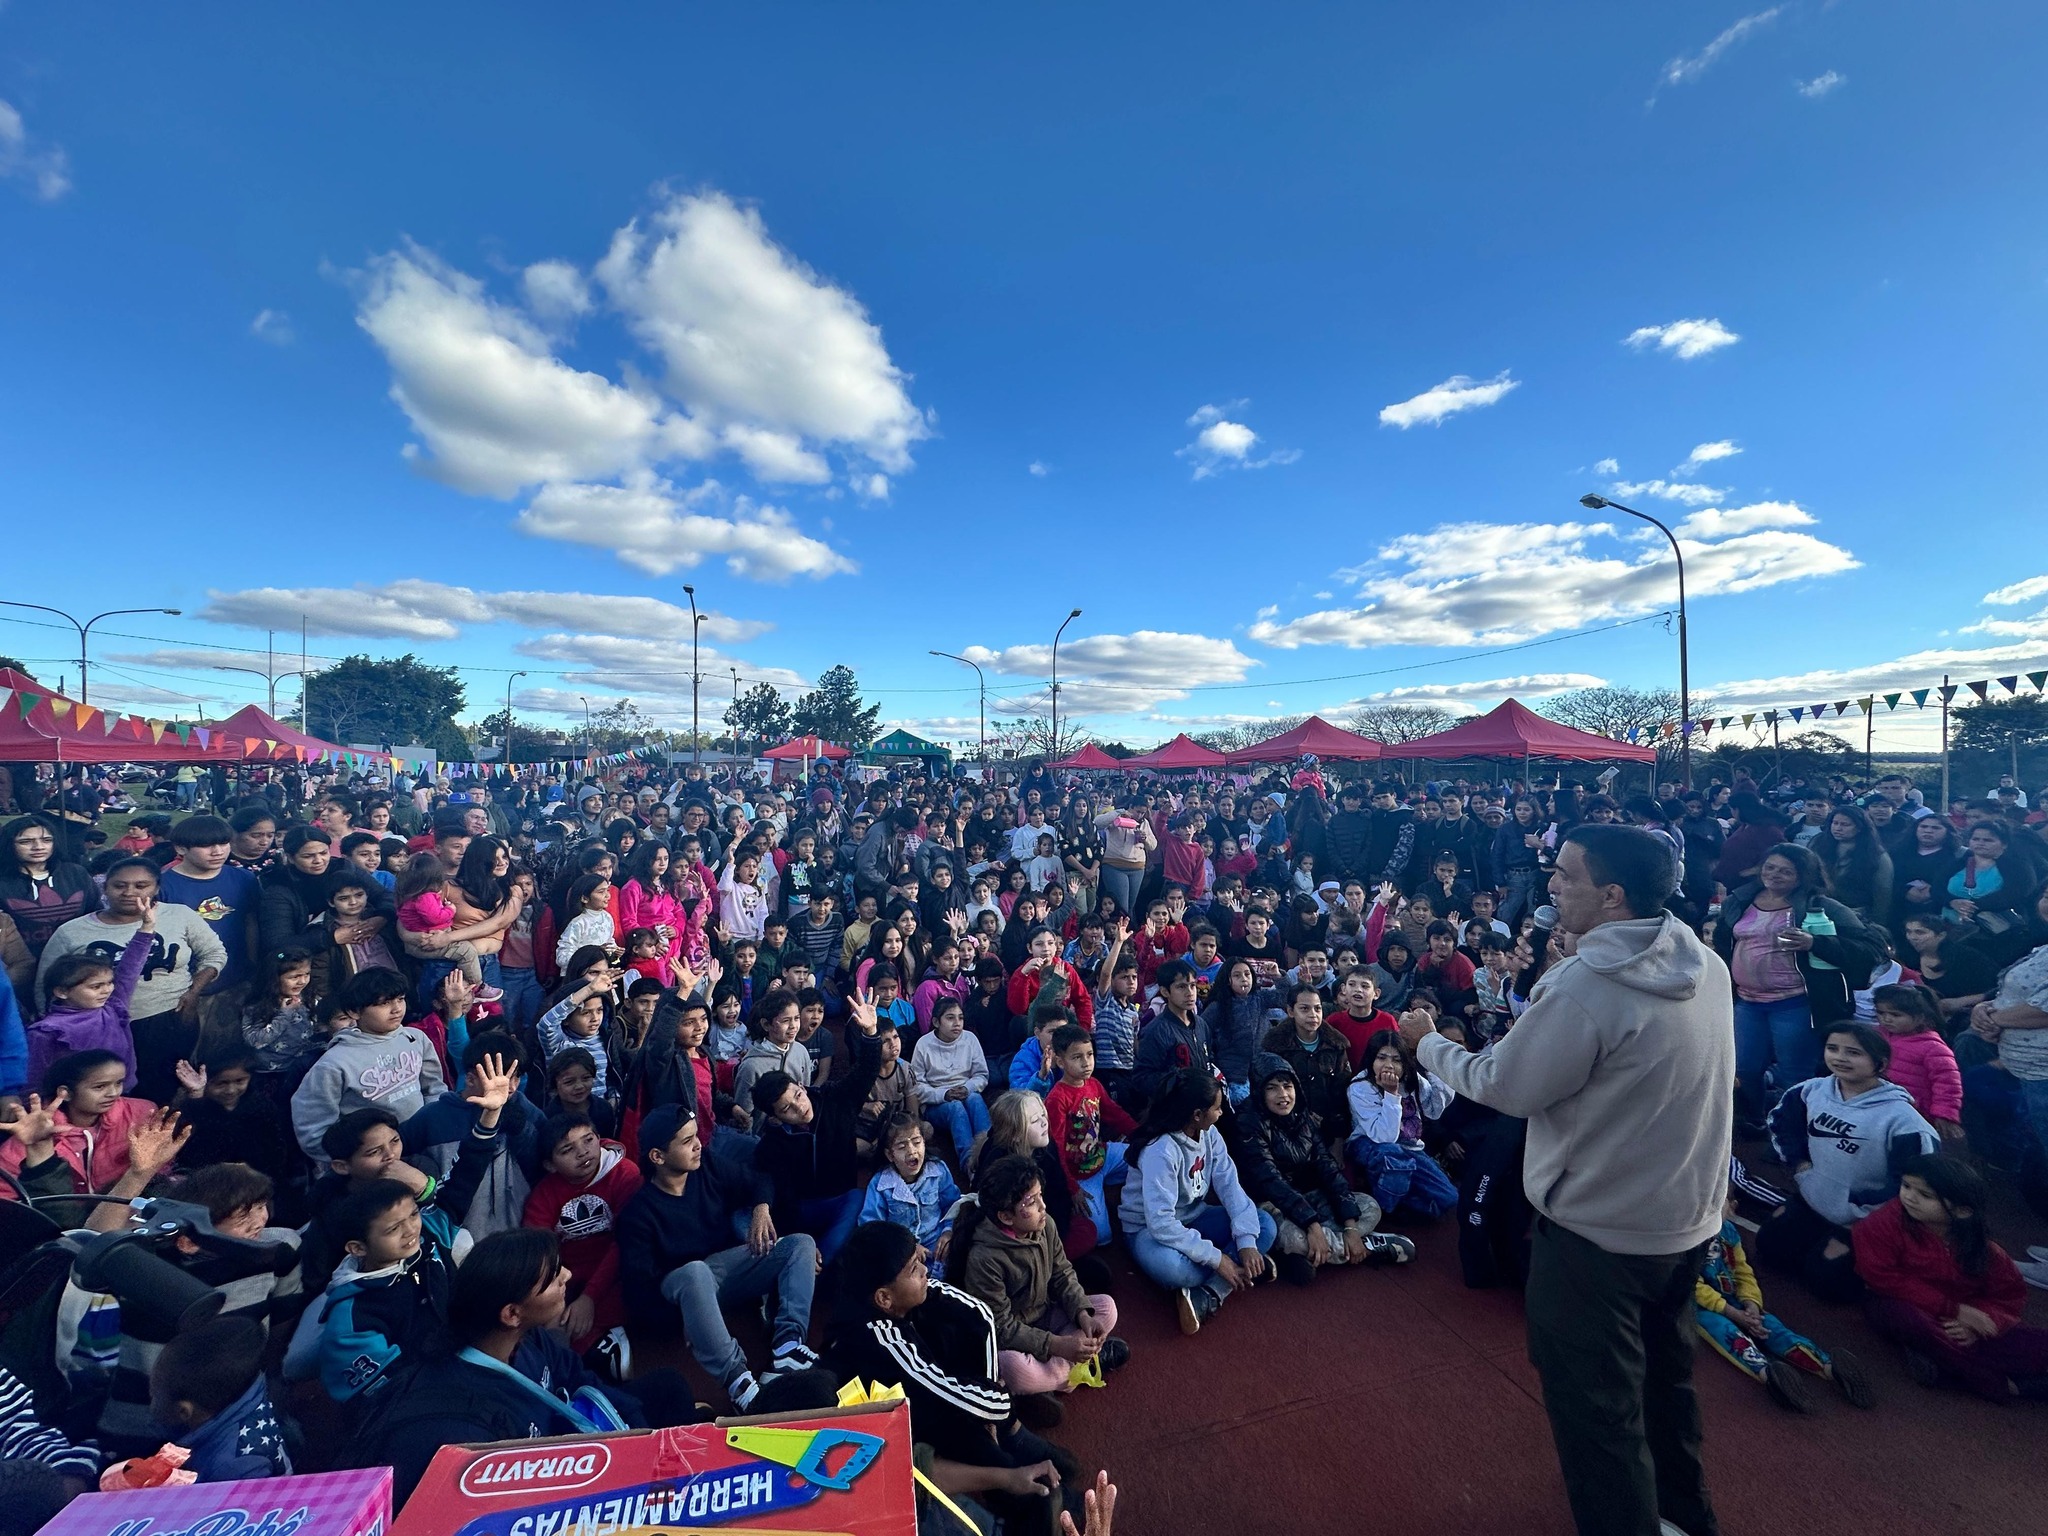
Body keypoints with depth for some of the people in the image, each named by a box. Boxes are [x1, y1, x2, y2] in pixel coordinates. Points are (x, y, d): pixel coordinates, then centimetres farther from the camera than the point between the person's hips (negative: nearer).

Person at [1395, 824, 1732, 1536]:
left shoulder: (1584, 986, -30)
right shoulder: (1705, 964, -6)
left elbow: (1505, 1085, -20)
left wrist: (1427, 1041, -6)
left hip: (1599, 1233, -8)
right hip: (1689, 1219, 8)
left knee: (1597, 1408, 12)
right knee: (1664, 1375, 30)